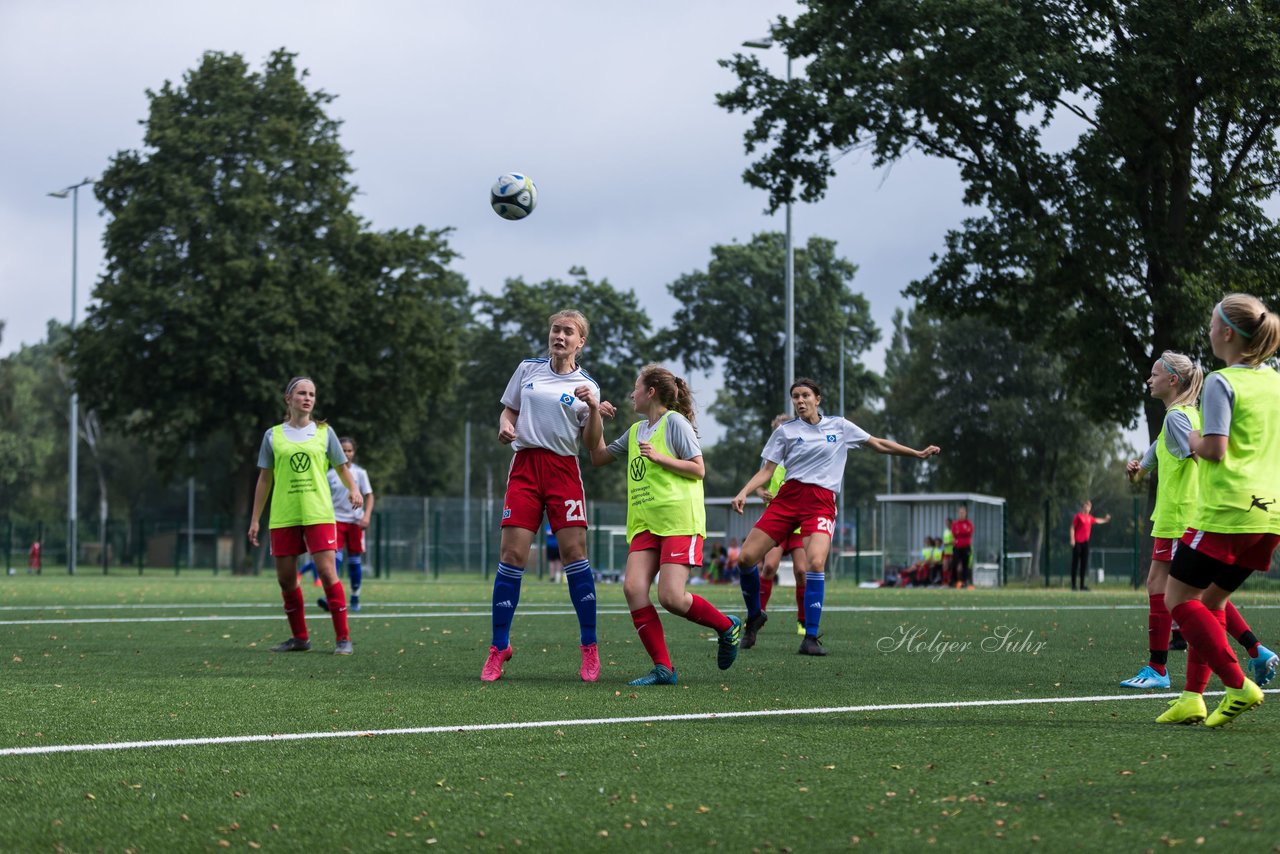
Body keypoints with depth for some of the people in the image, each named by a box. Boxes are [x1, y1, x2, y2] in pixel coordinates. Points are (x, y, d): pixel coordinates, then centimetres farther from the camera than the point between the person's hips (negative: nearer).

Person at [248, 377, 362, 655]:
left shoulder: (324, 432, 7)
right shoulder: (273, 436, 8)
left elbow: (342, 466, 14)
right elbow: (264, 479, 12)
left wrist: (353, 489, -7)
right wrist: (255, 520, 10)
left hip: (318, 515, -2)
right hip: (283, 517, 2)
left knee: (327, 572, -12)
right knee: (285, 578, 3)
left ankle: (343, 638, -6)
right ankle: (300, 637, 19)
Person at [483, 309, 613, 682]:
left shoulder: (586, 385, 6)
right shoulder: (528, 369, 11)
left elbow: (592, 444, 3)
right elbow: (508, 410, 19)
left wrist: (594, 410, -15)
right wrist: (505, 427, -3)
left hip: (563, 470, -1)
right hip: (525, 466, 1)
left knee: (574, 553, -8)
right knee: (512, 555, -6)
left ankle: (589, 647, 2)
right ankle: (499, 647, 2)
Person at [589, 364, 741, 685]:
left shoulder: (674, 421, -2)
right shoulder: (636, 430, 19)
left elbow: (698, 469, -6)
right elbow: (599, 457, 25)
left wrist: (659, 457, -16)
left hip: (679, 522, -7)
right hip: (644, 523, 7)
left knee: (671, 598, -15)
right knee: (633, 587, -13)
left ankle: (727, 627, 12)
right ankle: (663, 668, -8)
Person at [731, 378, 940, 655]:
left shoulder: (839, 426, 11)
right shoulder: (785, 431, 9)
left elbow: (879, 444, 19)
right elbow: (766, 471, 6)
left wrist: (919, 454, 17)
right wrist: (743, 493, -11)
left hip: (821, 502, -1)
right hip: (787, 497, 1)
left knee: (815, 562, -25)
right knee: (747, 556, -9)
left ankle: (811, 638, -18)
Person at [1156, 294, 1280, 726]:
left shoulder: (1221, 383, -10)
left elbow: (1215, 448, -18)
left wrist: (1195, 440, 2)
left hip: (1226, 511, -8)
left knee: (1178, 598, 2)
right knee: (1211, 600, 17)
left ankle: (1239, 685, -11)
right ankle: (1192, 699, 12)